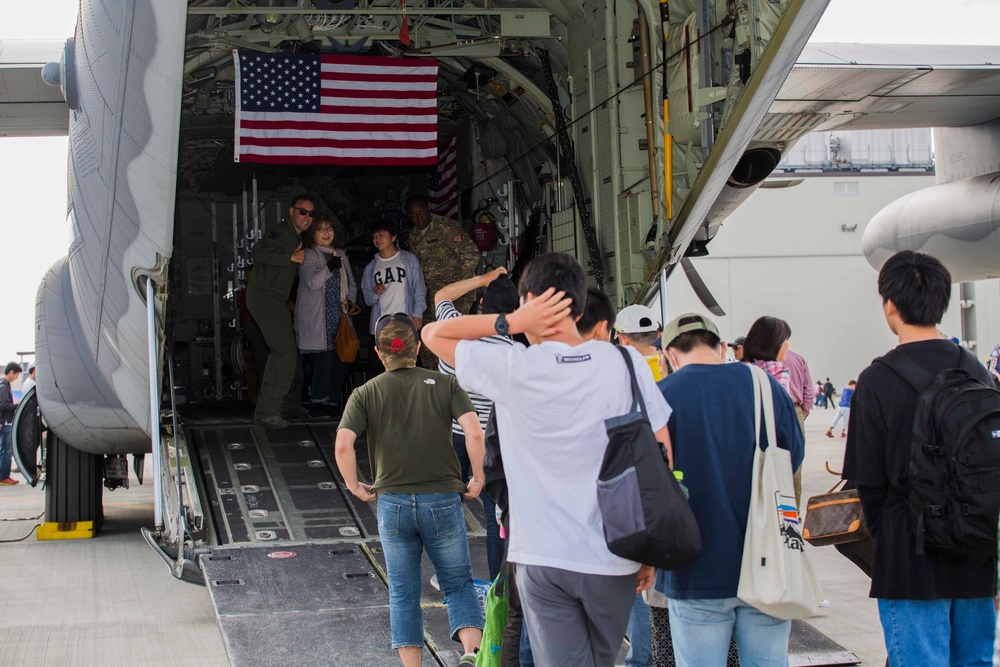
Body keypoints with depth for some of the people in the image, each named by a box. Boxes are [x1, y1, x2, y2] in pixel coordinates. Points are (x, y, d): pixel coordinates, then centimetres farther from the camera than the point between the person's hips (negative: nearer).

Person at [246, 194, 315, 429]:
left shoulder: (297, 238, 19)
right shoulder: (281, 233, -13)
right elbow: (258, 251, -30)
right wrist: (291, 257, -27)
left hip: (276, 299, 10)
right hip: (264, 296, -10)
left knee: (291, 350, 15)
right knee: (284, 351, -18)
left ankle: (290, 404, 27)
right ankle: (267, 411, -18)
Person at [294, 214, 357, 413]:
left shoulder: (341, 255, 19)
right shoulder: (308, 255, -1)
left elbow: (351, 284, 22)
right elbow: (312, 282, -16)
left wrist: (349, 301, 4)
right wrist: (331, 266, -18)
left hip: (340, 316, 6)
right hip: (318, 320, -6)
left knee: (339, 359, 4)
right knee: (324, 361, -12)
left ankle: (333, 401, 12)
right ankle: (319, 402, -4)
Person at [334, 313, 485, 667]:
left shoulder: (366, 393, 2)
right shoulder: (444, 384, 2)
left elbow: (342, 445, -12)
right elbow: (474, 432, -12)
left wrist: (355, 486, 2)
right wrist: (477, 479, 0)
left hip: (392, 502, 0)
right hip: (443, 500, 0)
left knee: (403, 593, 10)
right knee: (458, 583, 12)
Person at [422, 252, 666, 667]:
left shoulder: (512, 368, -9)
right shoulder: (624, 362, -4)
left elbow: (432, 334, 5)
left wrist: (511, 322, -7)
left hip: (543, 559, -2)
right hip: (614, 559, 3)